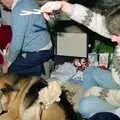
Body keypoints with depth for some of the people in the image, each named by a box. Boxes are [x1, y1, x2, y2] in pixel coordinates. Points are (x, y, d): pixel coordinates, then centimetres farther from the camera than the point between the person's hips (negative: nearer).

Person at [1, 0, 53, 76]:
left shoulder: (18, 10, -25)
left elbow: (17, 43, -22)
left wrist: (8, 62, -7)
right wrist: (12, 43, 14)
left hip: (39, 53, -9)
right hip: (44, 47, 9)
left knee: (9, 67, -1)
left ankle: (41, 69, -1)